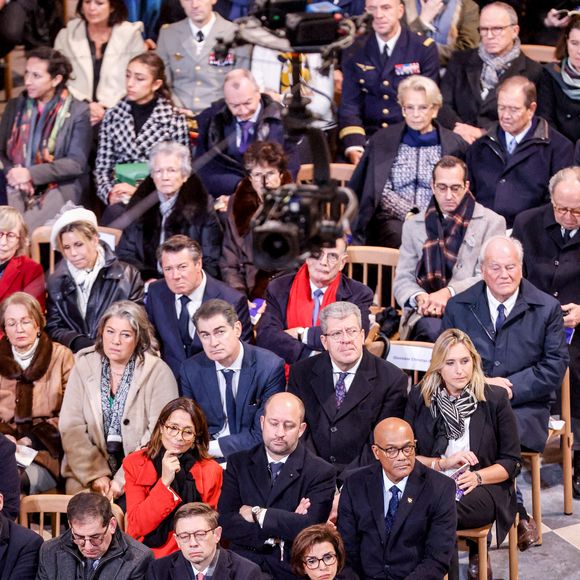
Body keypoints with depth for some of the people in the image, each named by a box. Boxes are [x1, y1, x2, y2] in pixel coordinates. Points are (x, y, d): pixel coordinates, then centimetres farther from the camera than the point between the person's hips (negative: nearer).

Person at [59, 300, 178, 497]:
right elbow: (71, 428, 1)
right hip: (89, 472, 2)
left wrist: (123, 481, -16)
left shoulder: (158, 372, -2)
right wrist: (96, 475, -11)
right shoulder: (83, 367, 7)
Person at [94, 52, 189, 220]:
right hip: (120, 197, 2)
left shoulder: (174, 120, 2)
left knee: (117, 213, -34)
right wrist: (110, 193, -10)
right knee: (115, 212, -34)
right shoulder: (112, 116, 10)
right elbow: (102, 168, 11)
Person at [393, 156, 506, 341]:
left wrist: (449, 293, -16)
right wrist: (419, 297, -9)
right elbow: (402, 279, 15)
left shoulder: (491, 222, 10)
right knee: (433, 329, -36)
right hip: (426, 313, 2)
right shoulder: (414, 225, 21)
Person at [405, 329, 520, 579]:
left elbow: (512, 462, 4)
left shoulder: (495, 398, 2)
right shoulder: (419, 397, 6)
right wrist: (443, 463, -9)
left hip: (484, 489, -2)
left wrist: (478, 476, -13)